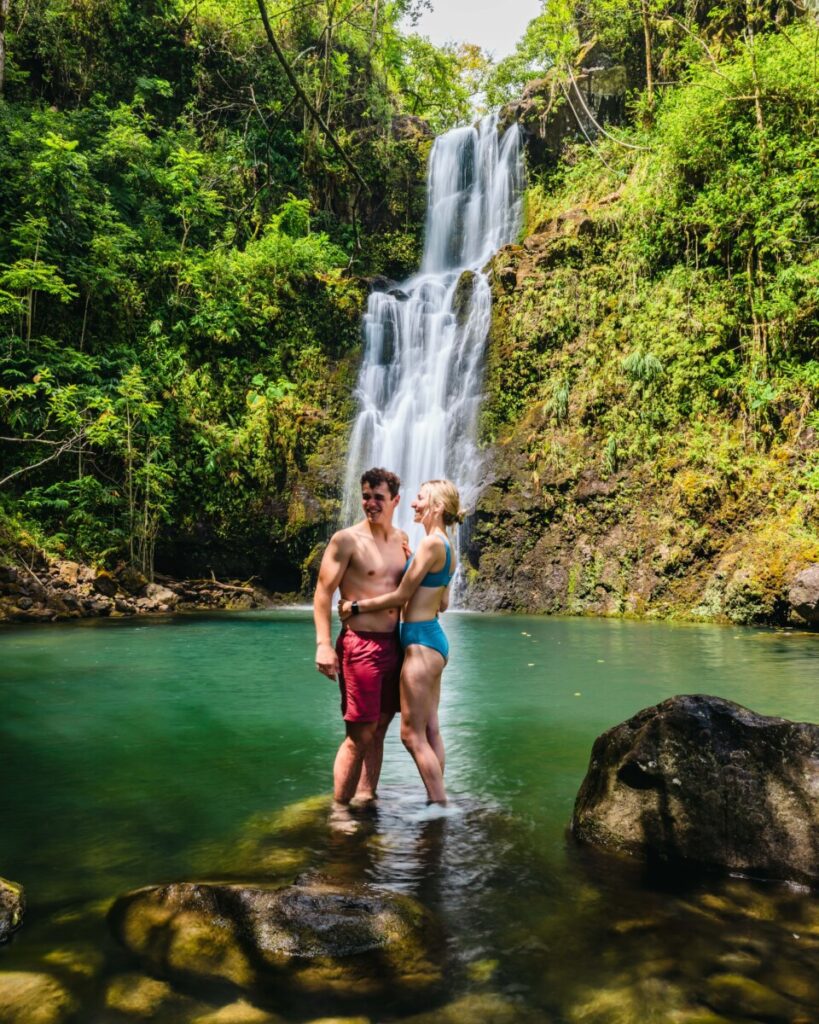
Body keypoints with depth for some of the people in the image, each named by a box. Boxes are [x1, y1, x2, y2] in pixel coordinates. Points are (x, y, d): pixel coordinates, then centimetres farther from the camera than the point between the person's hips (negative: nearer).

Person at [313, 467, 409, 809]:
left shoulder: (401, 539, 11)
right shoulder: (347, 540, -8)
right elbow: (323, 593, -10)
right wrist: (323, 644, -18)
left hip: (392, 643, 6)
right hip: (359, 645, -6)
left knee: (379, 729, 13)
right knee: (359, 734, -3)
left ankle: (366, 798, 26)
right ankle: (339, 808, 10)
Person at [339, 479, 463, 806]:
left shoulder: (431, 543, -16)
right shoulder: (448, 549, 13)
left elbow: (400, 596, -14)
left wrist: (355, 607, -6)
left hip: (421, 641, -10)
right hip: (435, 637, 10)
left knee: (412, 733, -2)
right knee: (430, 730, 13)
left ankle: (440, 803, 4)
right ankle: (436, 800, 20)